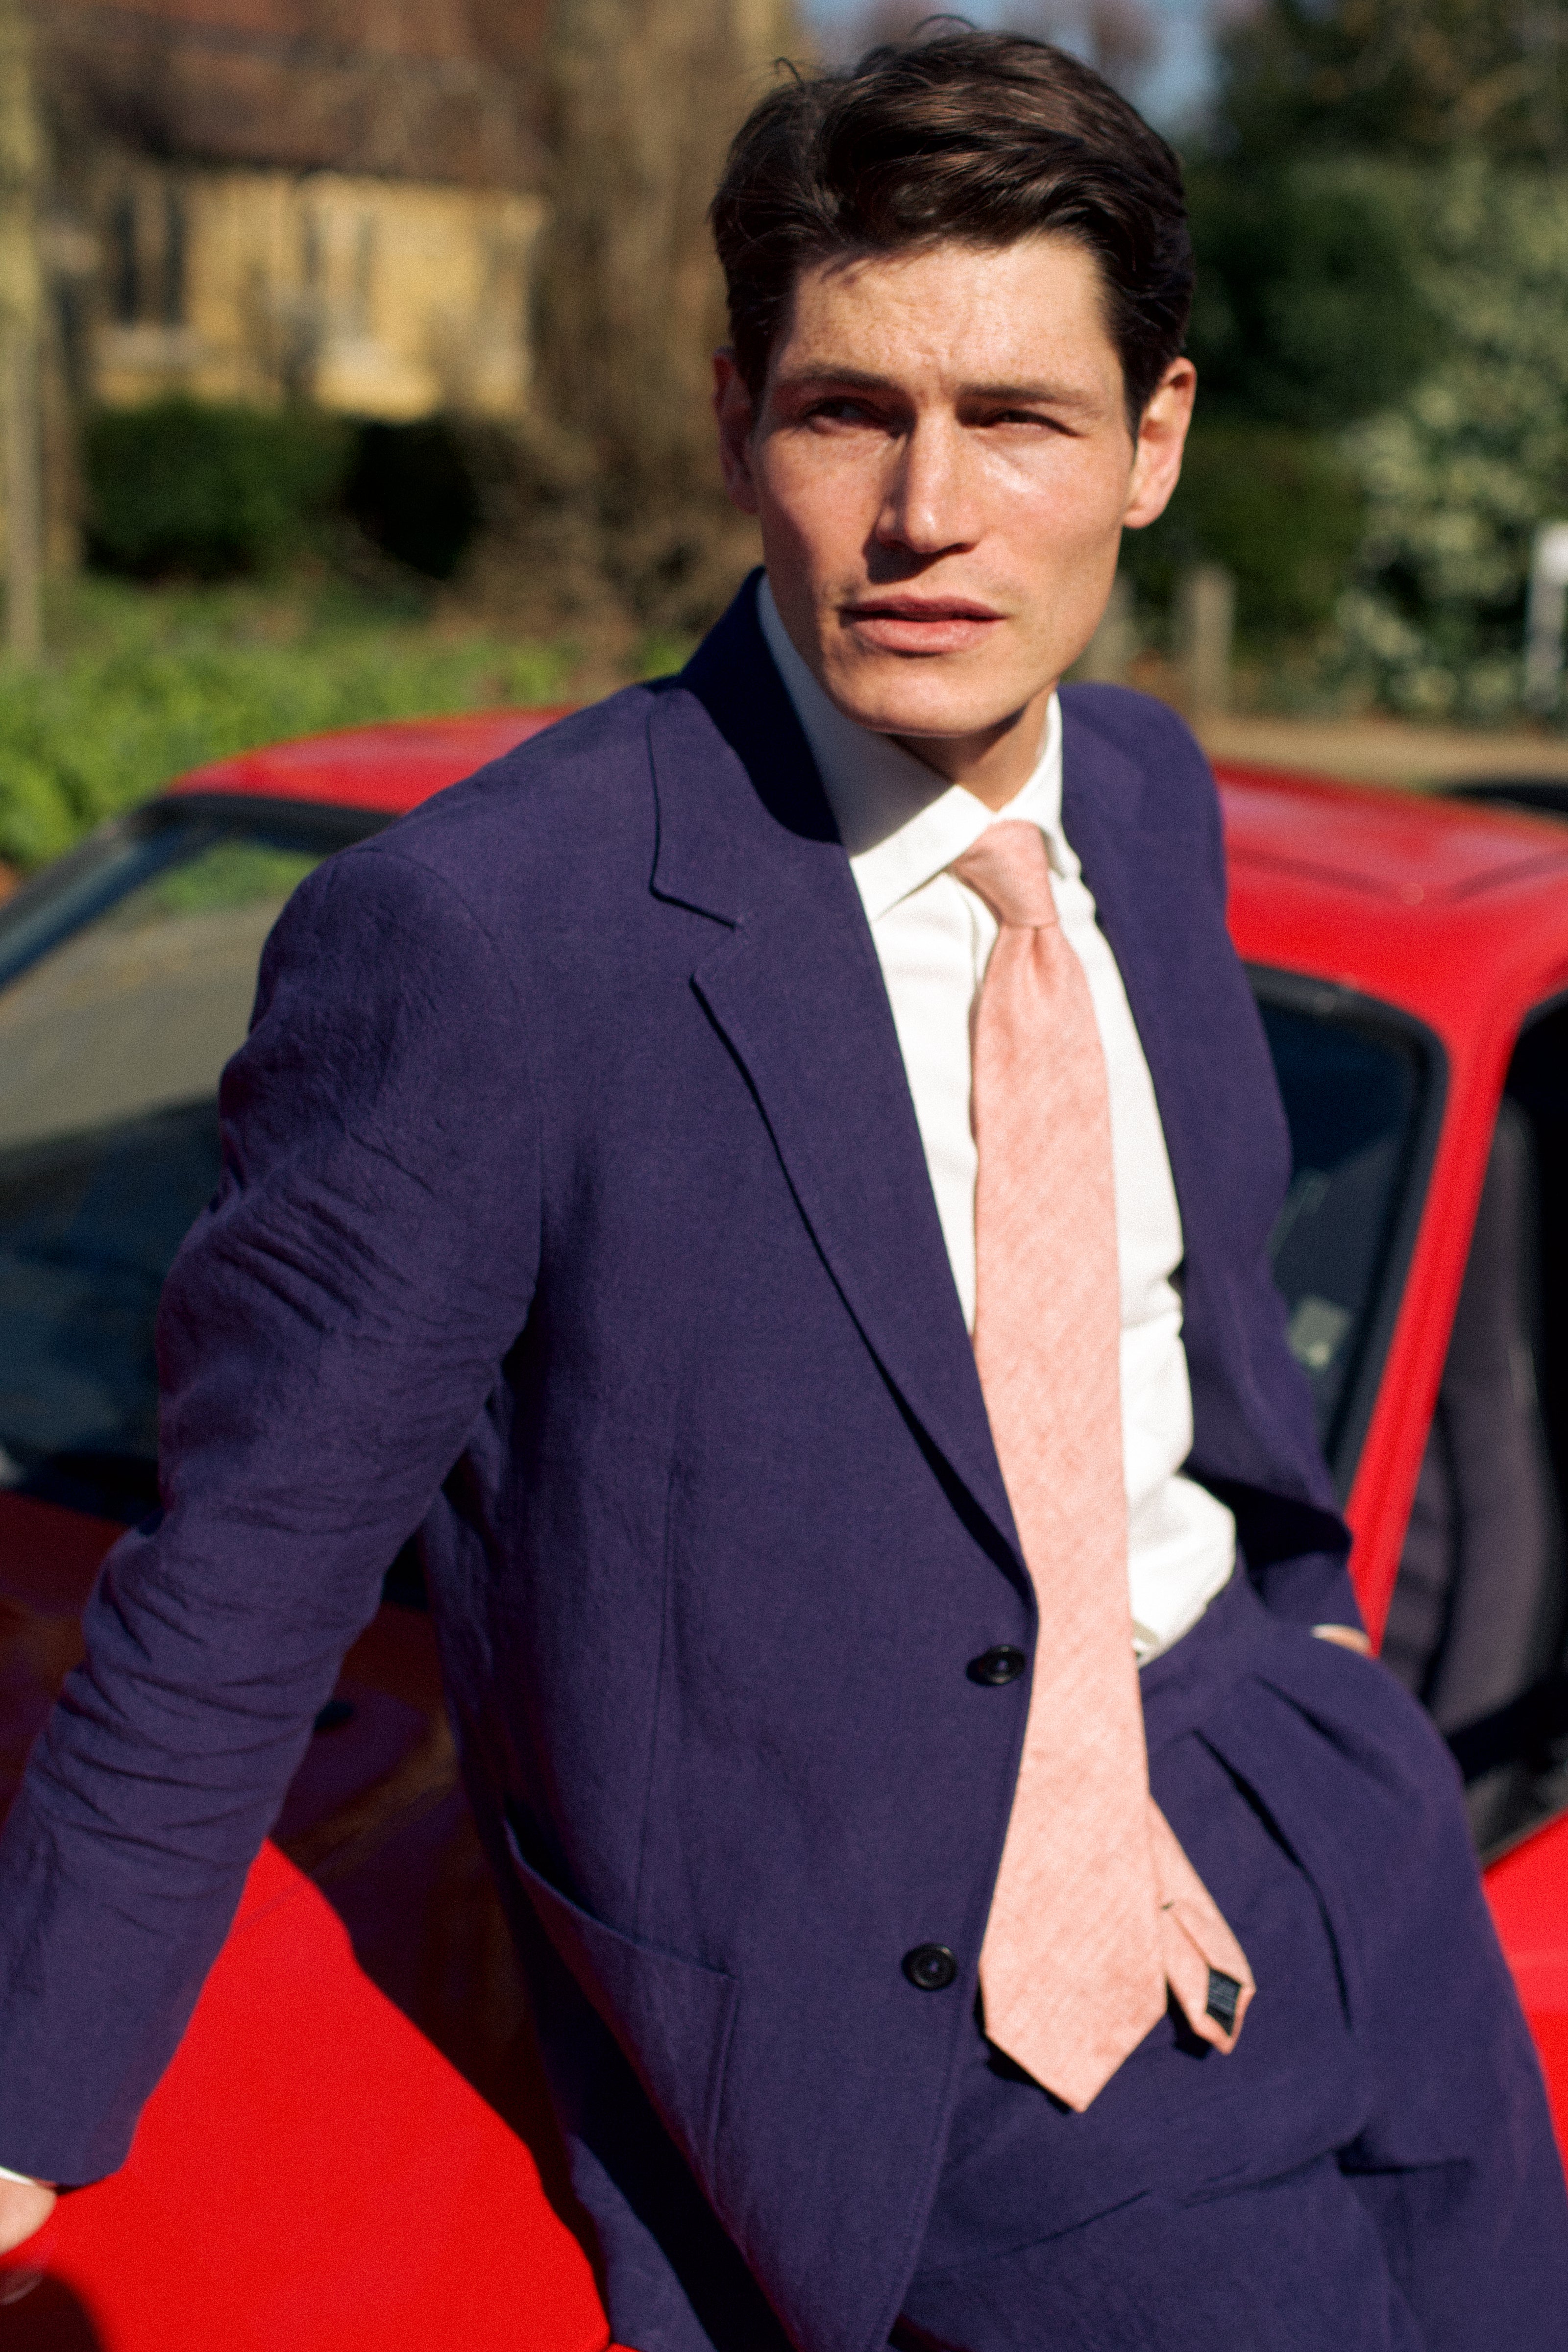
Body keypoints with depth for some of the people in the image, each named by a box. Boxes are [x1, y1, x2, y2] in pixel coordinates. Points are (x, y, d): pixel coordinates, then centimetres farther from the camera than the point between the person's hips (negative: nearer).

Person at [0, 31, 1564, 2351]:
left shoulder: (1149, 795, 0)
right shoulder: (475, 937, -23)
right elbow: (230, 1607, -15)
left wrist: (1305, 1601, 14)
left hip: (1314, 1823, 7)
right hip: (896, 1969, -6)